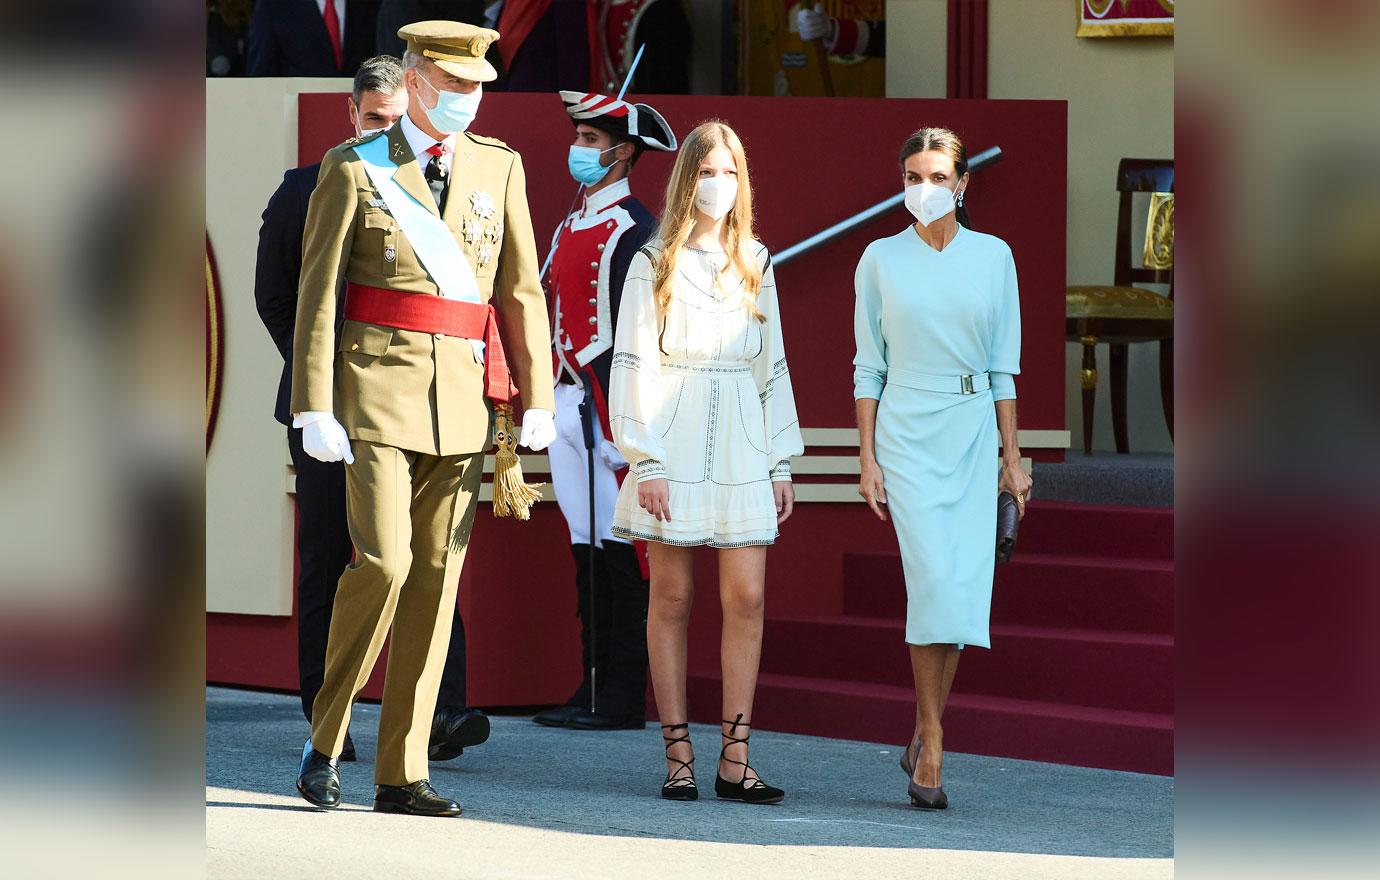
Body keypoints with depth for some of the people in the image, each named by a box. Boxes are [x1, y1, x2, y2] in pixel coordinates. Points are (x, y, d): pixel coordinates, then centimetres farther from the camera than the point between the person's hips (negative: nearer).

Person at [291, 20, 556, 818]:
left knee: (437, 576, 2)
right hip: (377, 388, -4)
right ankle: (325, 743, 3)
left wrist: (538, 400, 3)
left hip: (464, 399, 4)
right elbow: (317, 294, -3)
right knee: (384, 561, -15)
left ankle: (403, 774, 6)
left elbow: (522, 290, 10)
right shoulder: (354, 169, 0)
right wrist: (314, 408, -10)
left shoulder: (499, 167, 10)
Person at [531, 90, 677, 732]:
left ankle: (621, 701, -6)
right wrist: (550, 402, 18)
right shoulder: (572, 226, 18)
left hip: (609, 402, -9)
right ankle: (592, 691, 14)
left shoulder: (633, 227, -10)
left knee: (617, 552, -7)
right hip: (568, 400, 9)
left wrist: (619, 423, -18)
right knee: (585, 548, 10)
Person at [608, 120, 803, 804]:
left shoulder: (755, 265, 13)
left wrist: (781, 462, 11)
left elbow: (772, 364, 16)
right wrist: (646, 461, -10)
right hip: (675, 446, -3)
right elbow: (633, 364, -2)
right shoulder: (655, 264, 2)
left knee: (746, 598, -4)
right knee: (672, 598, 0)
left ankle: (735, 761, -3)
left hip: (741, 448, 3)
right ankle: (678, 757, 3)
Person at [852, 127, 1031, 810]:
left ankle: (925, 739, 11)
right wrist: (867, 459, -2)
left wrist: (1012, 458, 5)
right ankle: (932, 746, -9)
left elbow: (1004, 366, 8)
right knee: (935, 581, -15)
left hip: (975, 435, 2)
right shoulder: (881, 260, 3)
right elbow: (868, 367, 5)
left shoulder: (993, 257, 5)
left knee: (963, 589, -4)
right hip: (908, 433, -2)